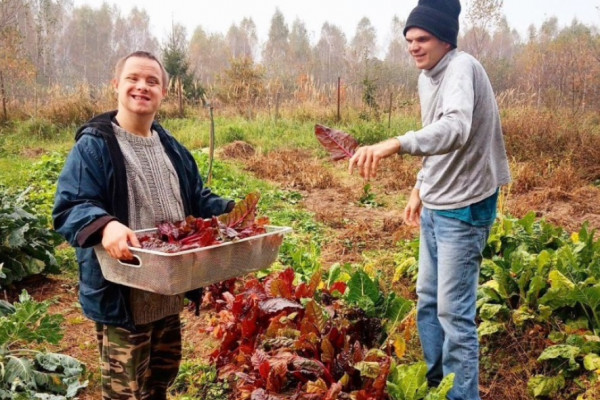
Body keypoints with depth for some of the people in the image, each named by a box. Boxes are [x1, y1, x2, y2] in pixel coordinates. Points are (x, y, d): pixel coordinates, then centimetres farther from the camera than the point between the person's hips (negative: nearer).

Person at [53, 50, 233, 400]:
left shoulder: (172, 148, 11)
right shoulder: (94, 146, -11)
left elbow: (198, 200, 19)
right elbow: (69, 208, -21)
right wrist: (105, 225, -42)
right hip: (120, 297, -7)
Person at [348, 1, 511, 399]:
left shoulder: (462, 68, -20)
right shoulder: (427, 78, 8)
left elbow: (457, 129, -41)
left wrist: (395, 144, -54)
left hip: (464, 208, -9)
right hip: (435, 207, 9)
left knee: (454, 311, -3)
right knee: (427, 300, 19)